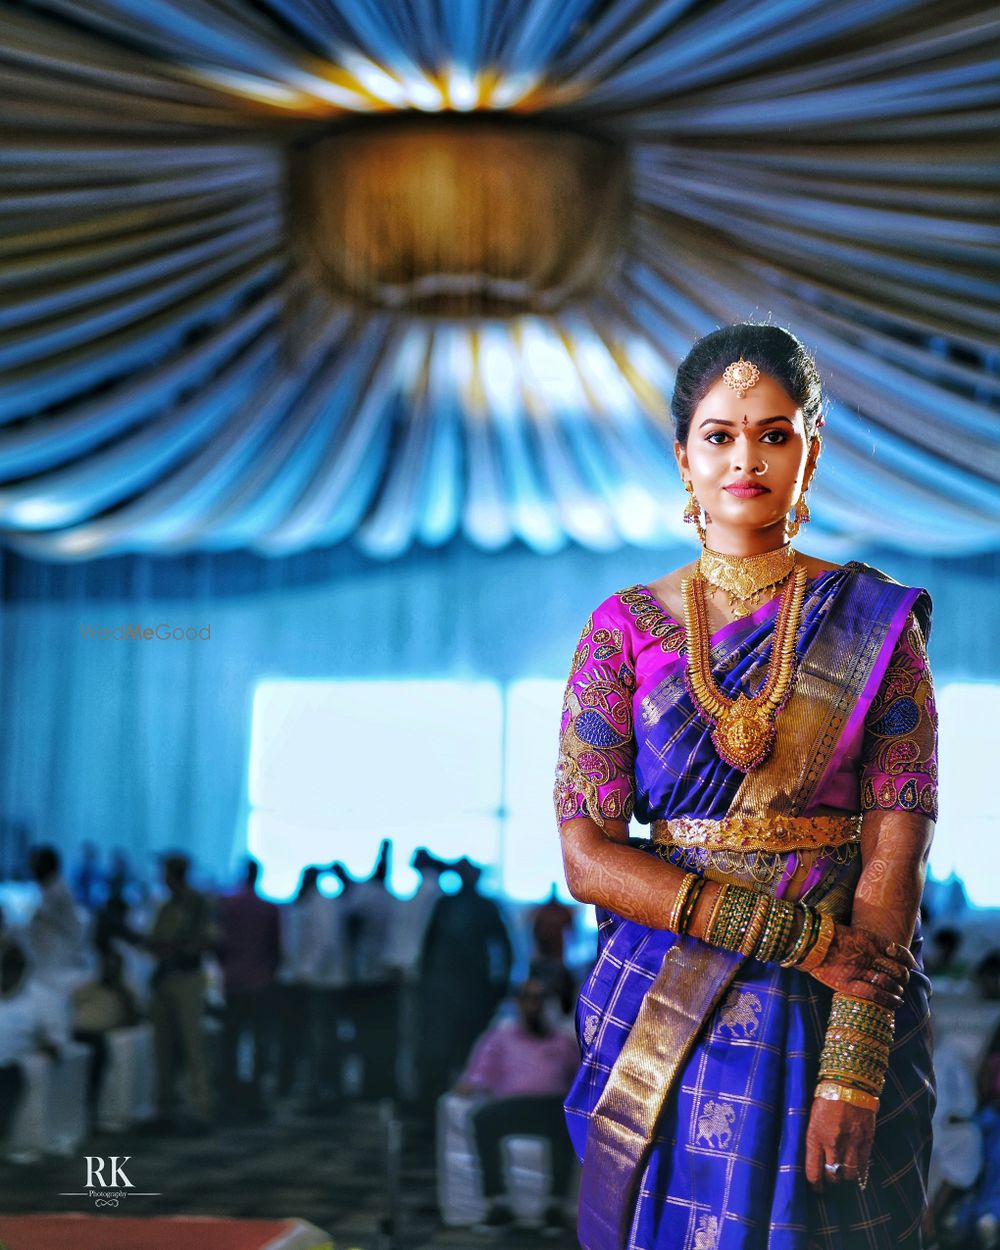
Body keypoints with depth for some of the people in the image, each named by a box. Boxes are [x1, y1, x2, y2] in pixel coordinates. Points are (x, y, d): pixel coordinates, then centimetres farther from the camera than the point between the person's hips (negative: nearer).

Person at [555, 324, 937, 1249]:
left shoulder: (875, 623, 0)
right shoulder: (627, 629, 2)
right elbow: (588, 856, -6)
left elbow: (896, 854, -7)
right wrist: (799, 936, -14)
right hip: (664, 1022, 1)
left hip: (839, 1020, -1)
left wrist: (853, 1067, -17)